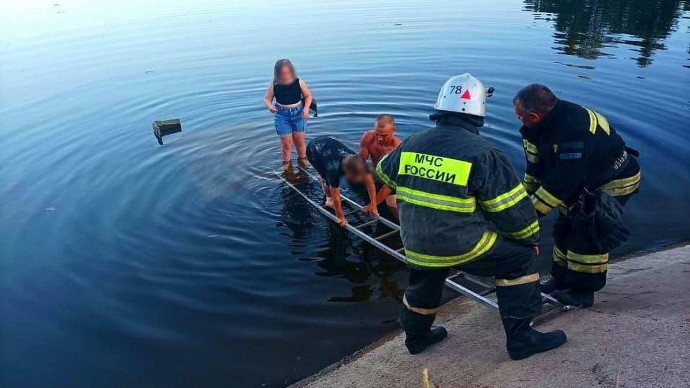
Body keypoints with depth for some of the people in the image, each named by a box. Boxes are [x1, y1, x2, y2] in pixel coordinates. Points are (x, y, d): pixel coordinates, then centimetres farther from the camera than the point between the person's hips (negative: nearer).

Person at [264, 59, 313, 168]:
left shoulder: (299, 83, -11)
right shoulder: (273, 85, -11)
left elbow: (308, 96, 0)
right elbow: (267, 99, -4)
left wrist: (306, 108, -14)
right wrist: (269, 106, -26)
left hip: (298, 113, 1)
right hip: (282, 115, 0)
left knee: (300, 140, 11)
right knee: (286, 142, 2)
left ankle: (303, 159, 35)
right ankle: (286, 163, 23)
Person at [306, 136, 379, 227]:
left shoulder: (359, 163, -28)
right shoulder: (334, 168, -42)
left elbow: (370, 182, -19)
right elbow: (335, 196, -33)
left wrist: (373, 204, -18)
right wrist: (341, 217, -24)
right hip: (313, 149, -5)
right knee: (328, 178, -16)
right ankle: (329, 197, 11)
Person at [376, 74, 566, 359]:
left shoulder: (411, 144, 0)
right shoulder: (481, 153, -16)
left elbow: (385, 172, 19)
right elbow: (512, 207, -12)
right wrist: (531, 238, 8)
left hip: (416, 246, 6)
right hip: (463, 245, -5)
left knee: (423, 287, 31)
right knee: (520, 258, 13)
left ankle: (416, 337, 53)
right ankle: (520, 339, 18)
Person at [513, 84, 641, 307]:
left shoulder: (574, 131, -38)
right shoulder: (546, 124, -9)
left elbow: (563, 182, -37)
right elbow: (536, 166, 0)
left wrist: (532, 211, -31)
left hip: (615, 182, -9)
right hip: (586, 179, 9)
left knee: (588, 232, -13)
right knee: (564, 227, 8)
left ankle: (583, 291, 1)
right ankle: (562, 280, 21)